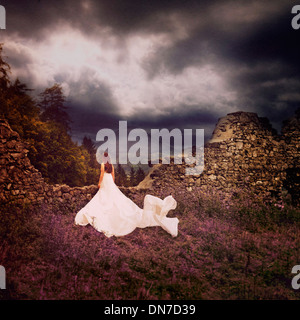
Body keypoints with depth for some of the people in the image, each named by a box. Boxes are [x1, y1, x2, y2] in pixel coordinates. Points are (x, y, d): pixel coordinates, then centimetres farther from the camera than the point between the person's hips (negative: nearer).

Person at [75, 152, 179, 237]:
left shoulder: (103, 164, -9)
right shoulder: (111, 165, 11)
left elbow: (102, 175, -12)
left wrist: (99, 183, -2)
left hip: (105, 184, -7)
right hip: (111, 184, 7)